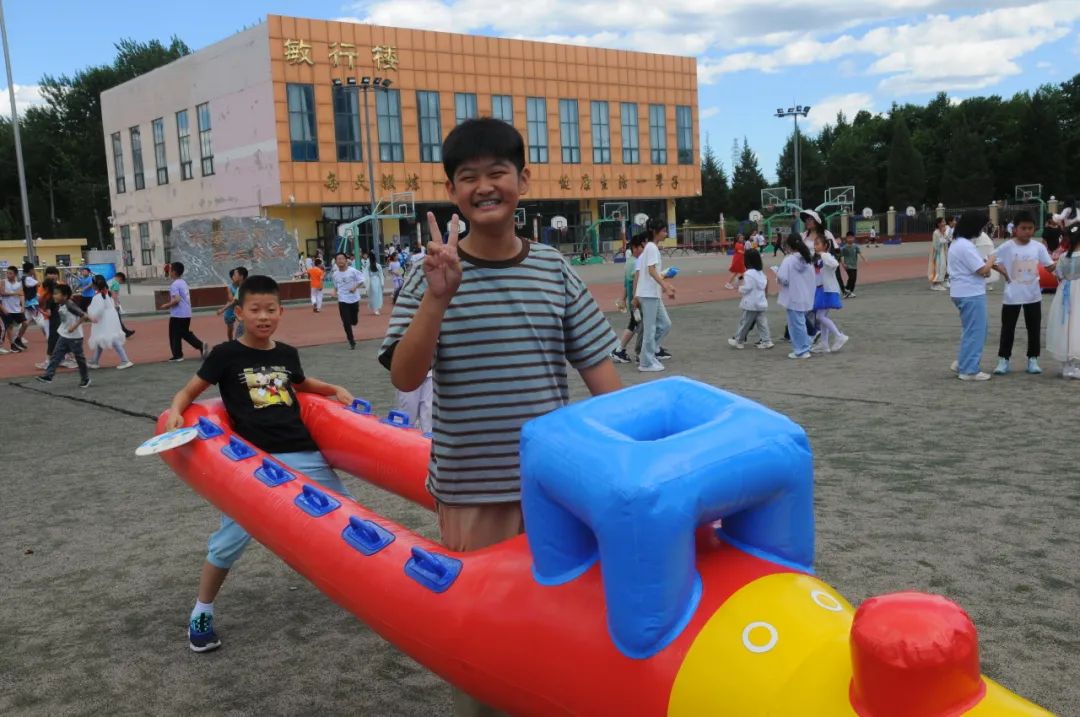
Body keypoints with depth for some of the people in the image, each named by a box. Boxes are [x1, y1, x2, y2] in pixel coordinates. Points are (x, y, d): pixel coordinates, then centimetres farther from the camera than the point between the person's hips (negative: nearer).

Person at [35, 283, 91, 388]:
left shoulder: (70, 306, -21)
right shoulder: (60, 306, 5)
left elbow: (84, 316, -27)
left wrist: (75, 326, -27)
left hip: (75, 337, -8)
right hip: (64, 336, 8)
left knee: (79, 358, 4)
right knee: (56, 355, 2)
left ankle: (85, 379, 17)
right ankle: (48, 375, 2)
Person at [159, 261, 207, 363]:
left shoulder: (174, 285, -16)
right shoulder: (183, 282, 13)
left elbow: (176, 300, -25)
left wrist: (166, 305, -10)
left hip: (177, 315, -9)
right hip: (187, 314, 9)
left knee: (174, 335, 4)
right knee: (186, 333, 17)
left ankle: (177, 355, 9)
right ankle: (201, 346, 2)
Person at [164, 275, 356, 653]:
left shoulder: (287, 354, 10)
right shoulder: (226, 354, -2)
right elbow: (189, 391, 4)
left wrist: (335, 390, 21)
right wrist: (174, 412, -15)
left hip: (303, 453, 4)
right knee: (230, 540, -3)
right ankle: (201, 613, 18)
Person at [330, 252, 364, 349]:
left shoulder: (353, 271, -10)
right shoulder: (335, 274, 1)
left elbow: (361, 280, -9)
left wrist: (355, 287, -23)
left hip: (354, 299, -1)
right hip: (343, 300, 1)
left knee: (354, 321, 8)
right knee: (346, 322, -5)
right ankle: (352, 342, 7)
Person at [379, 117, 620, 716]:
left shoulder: (553, 270, -1)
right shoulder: (432, 274, -6)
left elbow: (598, 368, 2)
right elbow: (405, 377, -14)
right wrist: (438, 298, -26)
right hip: (470, 489, -1)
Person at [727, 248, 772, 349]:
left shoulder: (749, 274, -19)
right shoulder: (761, 273, 8)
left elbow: (746, 289, -22)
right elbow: (765, 285, 15)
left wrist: (740, 287, -1)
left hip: (751, 304, -8)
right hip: (761, 302, 8)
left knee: (744, 322, 4)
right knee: (762, 322, 8)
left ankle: (738, 340, 14)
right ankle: (766, 340, 6)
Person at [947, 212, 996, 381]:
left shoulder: (956, 243, 13)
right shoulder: (966, 246, -19)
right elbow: (982, 269, -19)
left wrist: (984, 270, 10)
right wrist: (992, 259, -1)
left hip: (963, 292, 10)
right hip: (971, 294, -10)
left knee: (970, 330, 19)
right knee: (975, 331, -3)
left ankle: (962, 363, 22)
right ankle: (969, 370, 2)